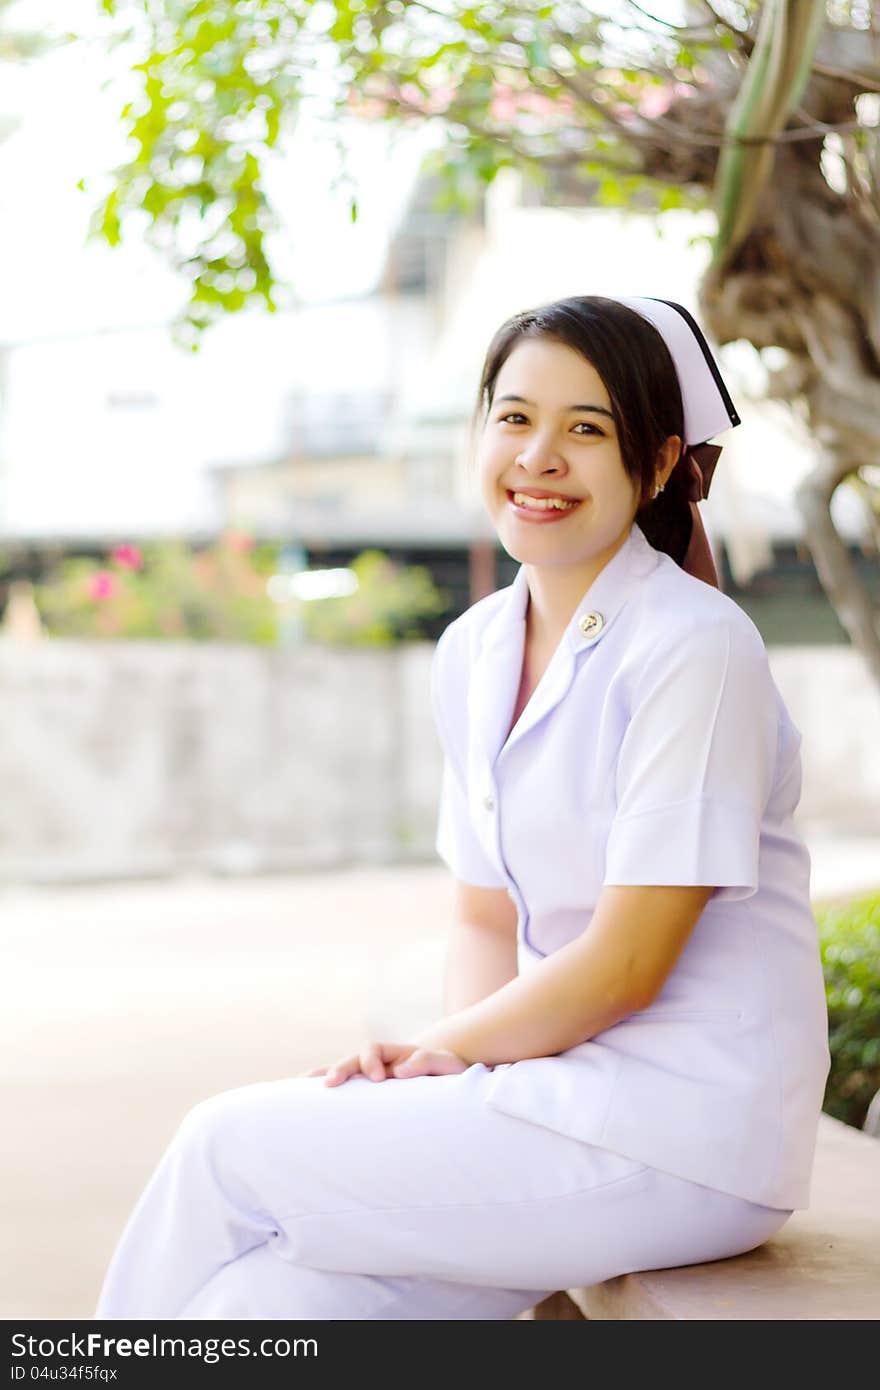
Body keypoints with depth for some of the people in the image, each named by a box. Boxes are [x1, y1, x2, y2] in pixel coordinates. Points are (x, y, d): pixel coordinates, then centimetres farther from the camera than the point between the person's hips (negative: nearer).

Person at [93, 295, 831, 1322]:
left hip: (687, 1129, -6)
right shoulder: (472, 651, 9)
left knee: (226, 1148, -10)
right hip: (567, 1093, 6)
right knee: (278, 1296, -14)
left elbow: (627, 963, -16)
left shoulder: (696, 647, -15)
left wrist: (436, 1049, -7)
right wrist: (452, 1060, -5)